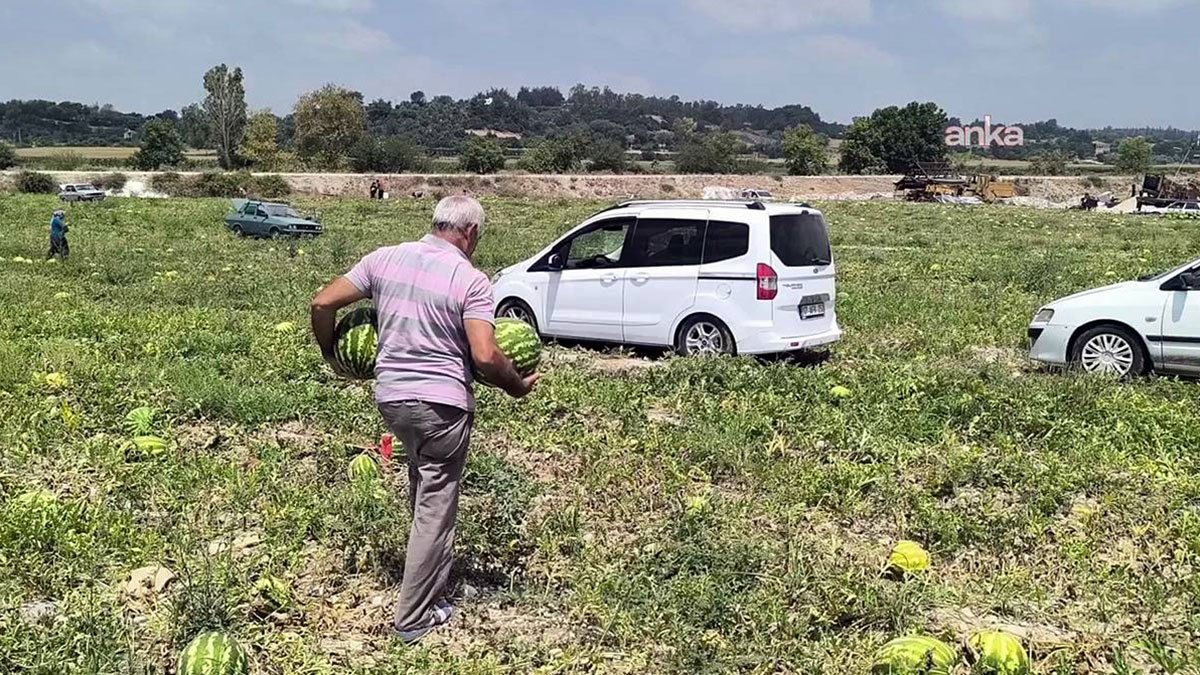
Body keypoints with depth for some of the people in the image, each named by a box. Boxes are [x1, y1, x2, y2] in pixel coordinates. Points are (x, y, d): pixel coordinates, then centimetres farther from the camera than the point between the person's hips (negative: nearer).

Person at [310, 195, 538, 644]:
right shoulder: (470, 279, -11)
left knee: (422, 485, 29)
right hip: (442, 403, -5)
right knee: (435, 508, 5)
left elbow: (322, 304, 3)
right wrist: (517, 387, -2)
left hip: (390, 396, 5)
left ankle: (428, 566, 41)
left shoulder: (385, 258, 3)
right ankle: (414, 618, 13)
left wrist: (331, 357, 18)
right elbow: (485, 356, -20)